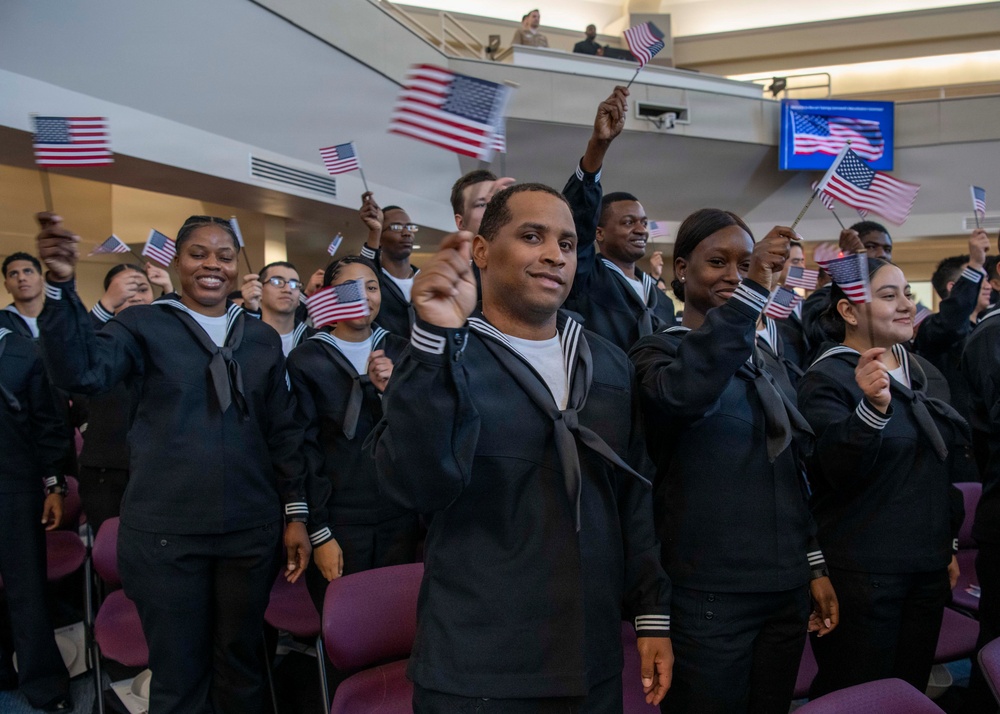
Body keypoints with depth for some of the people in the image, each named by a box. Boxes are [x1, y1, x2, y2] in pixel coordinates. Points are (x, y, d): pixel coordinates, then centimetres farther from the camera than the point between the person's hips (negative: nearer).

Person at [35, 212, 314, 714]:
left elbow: (283, 431, 10)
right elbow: (81, 372, -19)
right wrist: (60, 284, -32)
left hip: (251, 529, 3)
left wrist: (296, 513, 6)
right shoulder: (145, 324, -1)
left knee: (240, 664, 15)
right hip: (165, 531, -2)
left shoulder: (262, 339, 9)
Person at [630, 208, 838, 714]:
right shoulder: (658, 351, -6)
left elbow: (791, 470, 17)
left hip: (786, 591, 6)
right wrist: (751, 294, -32)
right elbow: (683, 394, -32)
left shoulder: (763, 359, 13)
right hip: (708, 597, -6)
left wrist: (814, 565, 15)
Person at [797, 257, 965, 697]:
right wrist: (872, 409, -41)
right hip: (862, 575, -7)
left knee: (912, 693, 14)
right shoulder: (826, 380, -12)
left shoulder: (916, 369, 11)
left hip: (927, 569, 7)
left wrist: (948, 546, 20)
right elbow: (841, 471, -25)